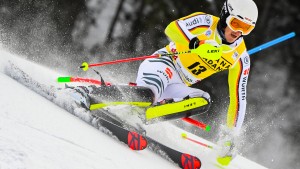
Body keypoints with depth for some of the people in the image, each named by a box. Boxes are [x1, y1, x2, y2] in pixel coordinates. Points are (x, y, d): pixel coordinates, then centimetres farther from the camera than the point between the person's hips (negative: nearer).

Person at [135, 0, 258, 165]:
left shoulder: (240, 57, -1)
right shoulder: (206, 22, -11)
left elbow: (239, 97, 2)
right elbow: (172, 28, -27)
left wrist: (231, 134, -5)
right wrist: (195, 44, -44)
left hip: (177, 87, 6)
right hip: (160, 63, -5)